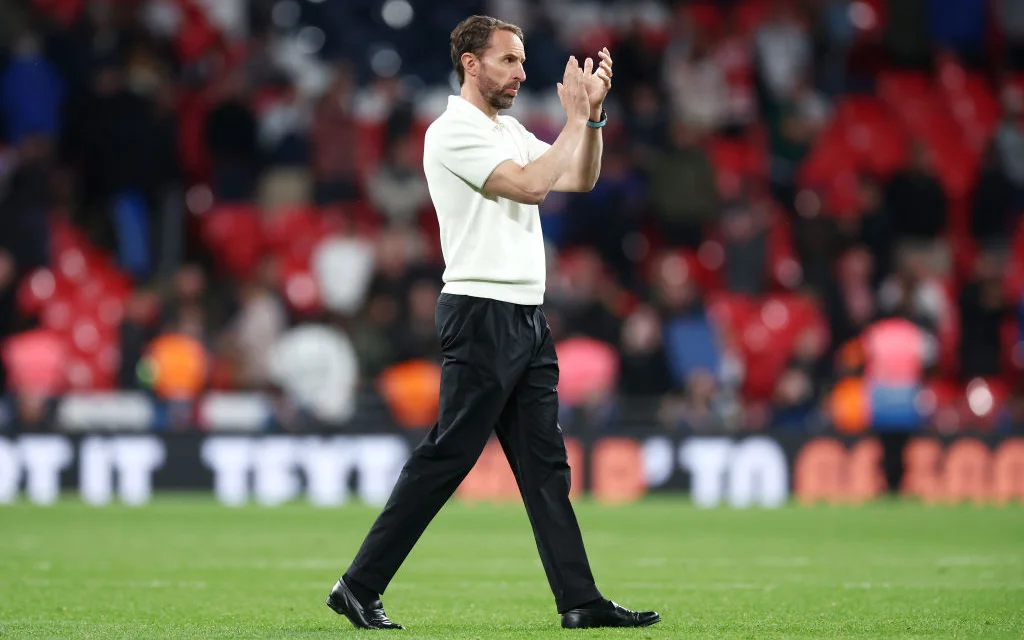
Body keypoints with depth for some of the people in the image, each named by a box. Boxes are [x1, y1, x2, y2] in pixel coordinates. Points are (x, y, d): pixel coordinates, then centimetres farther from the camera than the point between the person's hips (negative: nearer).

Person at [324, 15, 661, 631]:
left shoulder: (512, 132, 18)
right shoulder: (454, 130, -11)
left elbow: (581, 179, 17)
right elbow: (529, 186, -20)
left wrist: (594, 112, 5)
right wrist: (575, 119, -12)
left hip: (527, 317, 9)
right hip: (483, 316, -9)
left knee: (545, 464, 6)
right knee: (445, 458, -8)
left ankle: (580, 601, 5)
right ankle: (359, 587, -2)